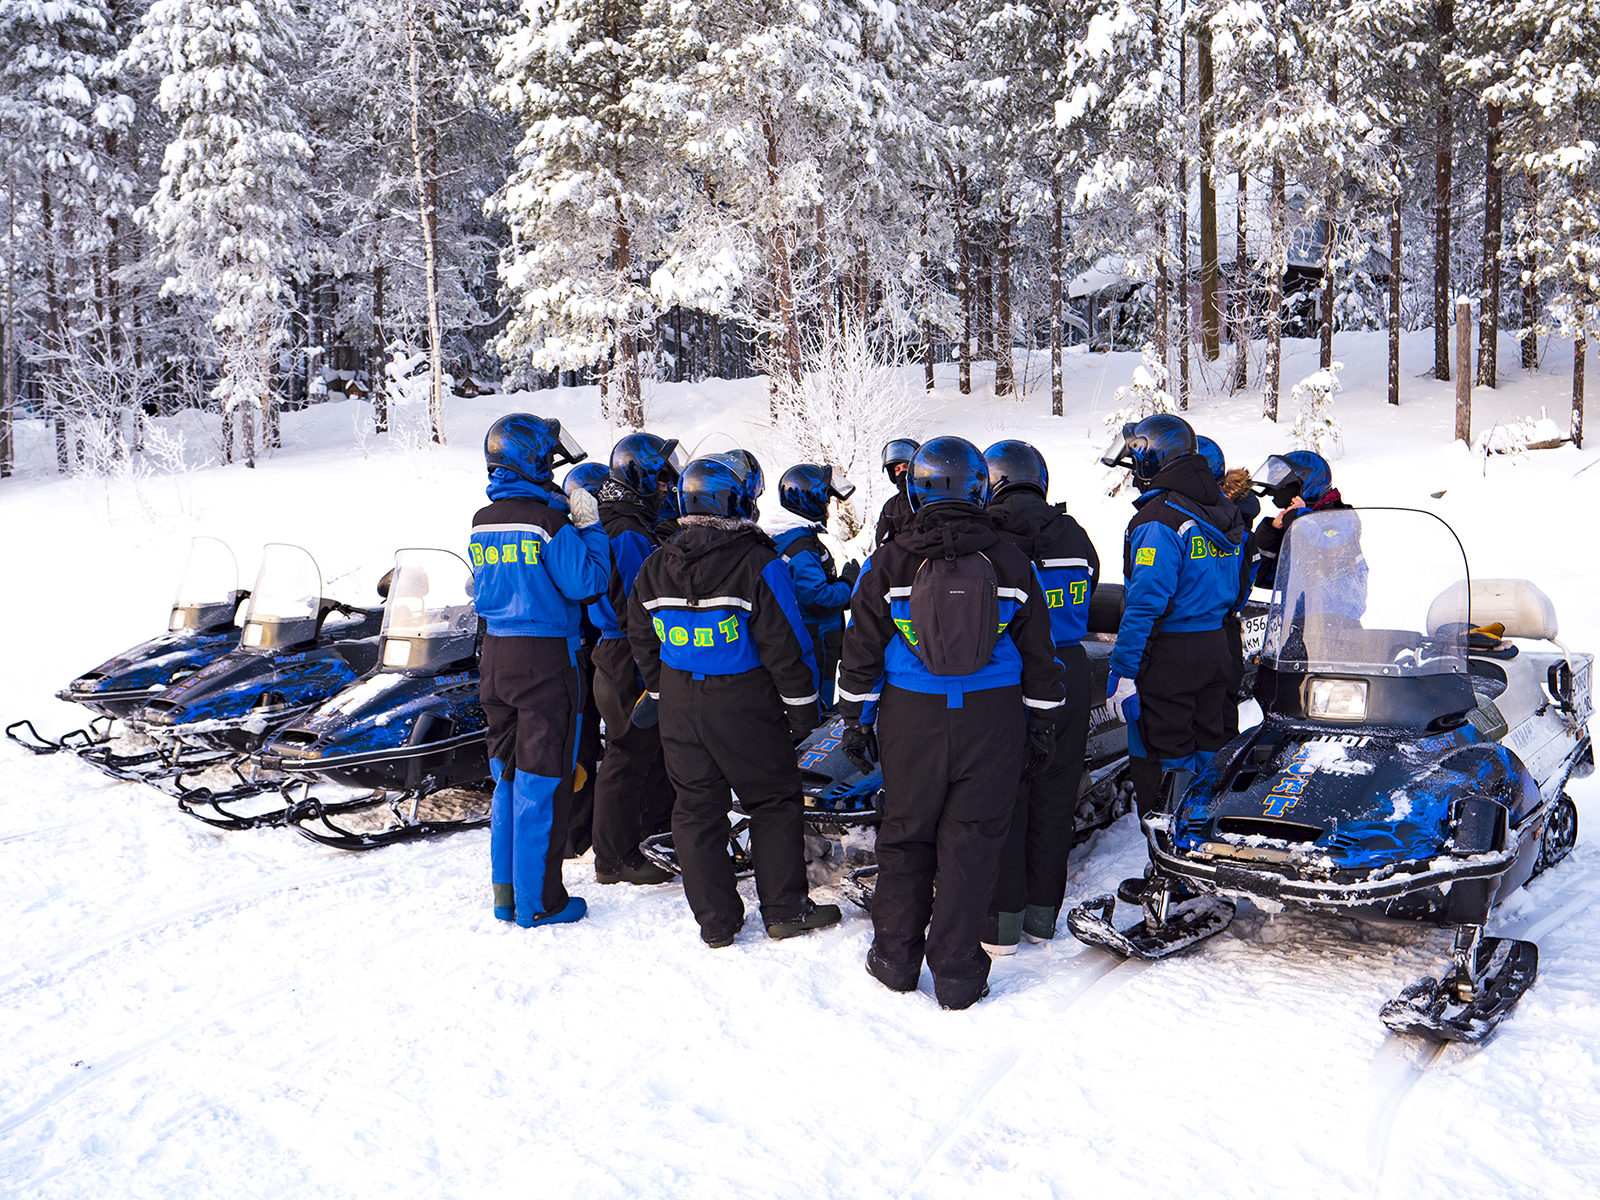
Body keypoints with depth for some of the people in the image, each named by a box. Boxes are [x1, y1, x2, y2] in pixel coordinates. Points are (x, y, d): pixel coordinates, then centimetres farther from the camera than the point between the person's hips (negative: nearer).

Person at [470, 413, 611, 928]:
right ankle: (539, 900, 8)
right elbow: (586, 583, -15)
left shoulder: (481, 522, 8)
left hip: (495, 654, 7)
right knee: (542, 780, 1)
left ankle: (505, 892, 23)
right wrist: (589, 525, -4)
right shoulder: (547, 520, -15)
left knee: (507, 774, 16)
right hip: (545, 659, -7)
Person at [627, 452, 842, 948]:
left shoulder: (654, 567, 3)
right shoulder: (758, 564, -15)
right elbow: (785, 645, -13)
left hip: (679, 703, 5)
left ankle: (714, 920, 17)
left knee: (696, 806, 11)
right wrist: (802, 706, -4)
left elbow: (643, 640, 11)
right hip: (744, 704, -5)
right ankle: (784, 909, 16)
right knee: (773, 801, 10)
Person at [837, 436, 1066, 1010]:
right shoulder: (1010, 560, 0)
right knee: (971, 840, 6)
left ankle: (897, 956, 22)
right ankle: (957, 971, 13)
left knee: (906, 835, 13)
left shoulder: (888, 562, -3)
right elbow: (1039, 653, 6)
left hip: (911, 721, 0)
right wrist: (1041, 722, 15)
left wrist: (857, 720, 10)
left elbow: (861, 651, 1)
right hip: (992, 721, 1)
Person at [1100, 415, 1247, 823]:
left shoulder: (1159, 521, -18)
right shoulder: (1225, 510, 10)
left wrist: (1122, 669, -20)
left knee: (1159, 757, 0)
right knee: (1206, 748, 17)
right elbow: (1236, 589, 17)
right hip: (1216, 648, 9)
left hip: (1168, 657, -9)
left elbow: (1146, 602, -22)